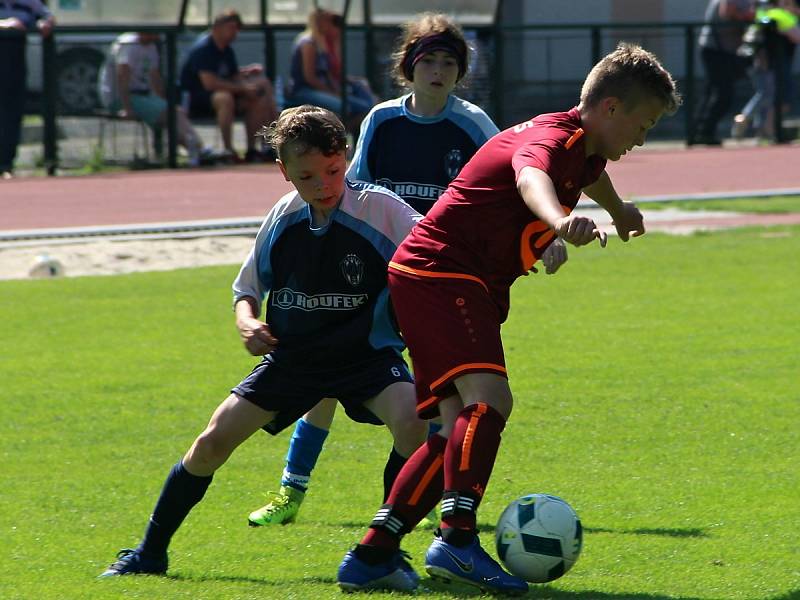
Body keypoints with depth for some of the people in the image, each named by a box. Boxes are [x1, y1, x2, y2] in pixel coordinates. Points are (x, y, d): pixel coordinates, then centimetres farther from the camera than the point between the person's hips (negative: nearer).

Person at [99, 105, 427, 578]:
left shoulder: (381, 209, -17)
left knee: (413, 423, -31)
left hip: (367, 353, -3)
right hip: (292, 356, 3)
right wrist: (246, 321, -12)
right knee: (213, 441, -4)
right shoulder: (283, 220, -4)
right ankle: (150, 553, 15)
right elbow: (248, 289, 10)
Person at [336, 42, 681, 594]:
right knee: (488, 398, -27)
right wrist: (560, 220, -65)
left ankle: (371, 556, 7)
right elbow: (531, 176, -43)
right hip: (440, 274, -11)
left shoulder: (581, 148, 16)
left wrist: (619, 209, 66)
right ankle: (458, 540, -37)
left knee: (461, 430, 5)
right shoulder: (552, 137, -17)